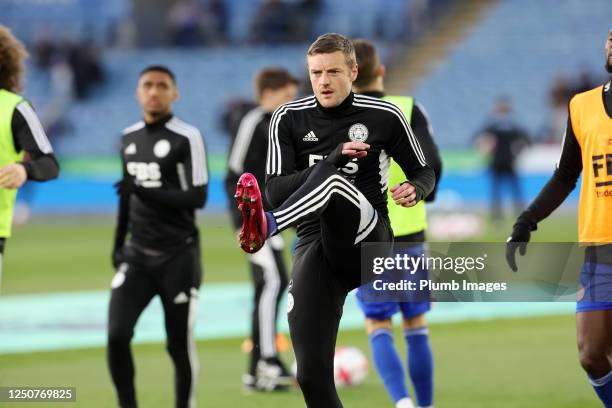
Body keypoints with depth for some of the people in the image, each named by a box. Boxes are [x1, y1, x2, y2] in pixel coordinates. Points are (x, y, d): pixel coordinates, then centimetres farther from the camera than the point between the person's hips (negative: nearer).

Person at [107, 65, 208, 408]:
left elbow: (199, 197, -16)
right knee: (117, 335, -11)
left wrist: (146, 192, -25)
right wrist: (119, 244, 21)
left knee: (180, 344, 1)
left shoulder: (187, 138, -9)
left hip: (179, 257, -5)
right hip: (138, 255, 5)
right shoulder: (129, 138, 11)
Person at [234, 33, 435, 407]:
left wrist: (416, 189, -8)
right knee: (312, 375, -11)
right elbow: (275, 190, -1)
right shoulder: (289, 118, 7)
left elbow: (423, 172, 17)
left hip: (368, 242, -3)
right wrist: (334, 158, -14)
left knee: (327, 177, -34)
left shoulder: (385, 117, 4)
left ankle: (266, 227, -63)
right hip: (315, 244, 3)